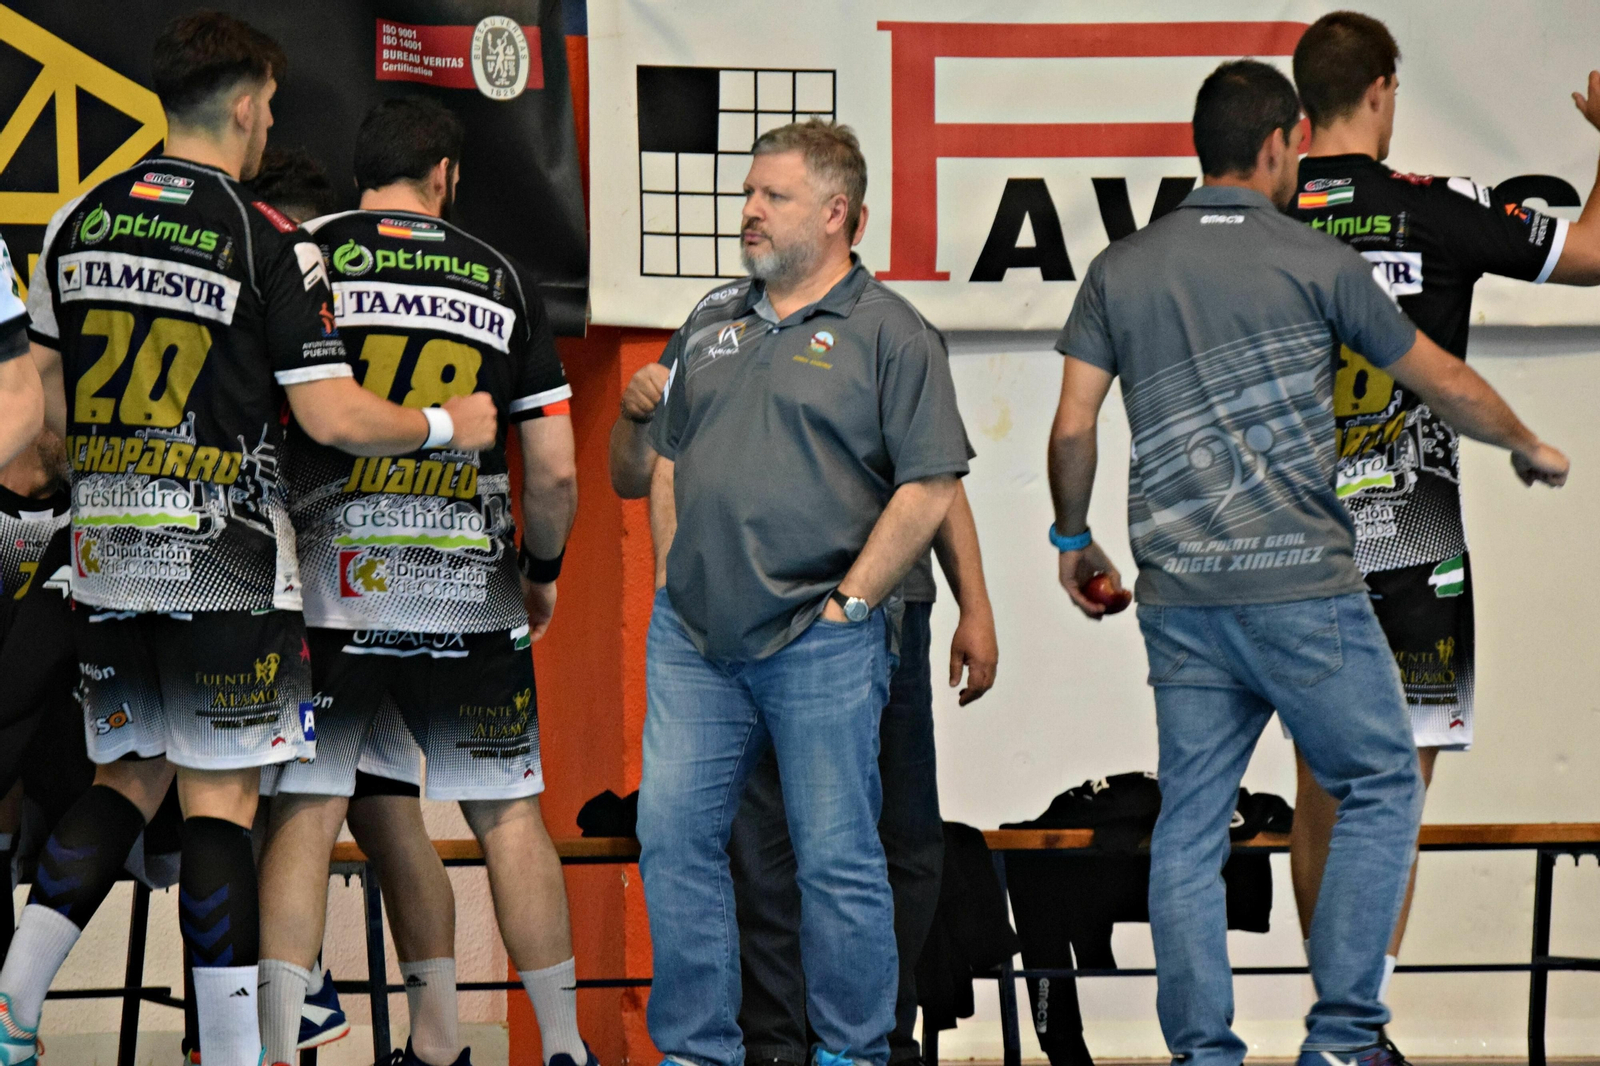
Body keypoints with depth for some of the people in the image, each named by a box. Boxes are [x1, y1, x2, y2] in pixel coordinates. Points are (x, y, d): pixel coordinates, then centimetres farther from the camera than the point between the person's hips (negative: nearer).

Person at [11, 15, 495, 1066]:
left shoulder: (79, 221, 7)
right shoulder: (273, 245, -10)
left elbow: (49, 396, 14)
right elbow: (334, 417, -12)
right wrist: (448, 424, 5)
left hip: (107, 549, 5)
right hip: (224, 562, -5)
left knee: (129, 778, 16)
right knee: (220, 800, -1)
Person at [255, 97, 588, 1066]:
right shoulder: (504, 283, 6)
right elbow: (555, 472, 3)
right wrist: (543, 571, 21)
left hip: (330, 582, -1)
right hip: (469, 589, 1)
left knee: (307, 812, 3)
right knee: (509, 813, 10)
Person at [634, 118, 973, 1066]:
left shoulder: (891, 335, -4)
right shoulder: (713, 322, 15)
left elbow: (928, 490, -8)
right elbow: (669, 458, 22)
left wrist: (845, 603, -10)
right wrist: (675, 581, 11)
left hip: (820, 641, -6)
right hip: (694, 635, 6)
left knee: (837, 857, 0)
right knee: (675, 838, 2)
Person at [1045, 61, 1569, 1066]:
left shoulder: (1121, 271, 8)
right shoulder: (1318, 261, -1)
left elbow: (1072, 428, 3)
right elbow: (1447, 384, 8)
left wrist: (1074, 538, 21)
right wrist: (1530, 447, 26)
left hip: (1180, 596, 4)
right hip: (1303, 586, -4)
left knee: (1190, 824, 8)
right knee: (1382, 788, 8)